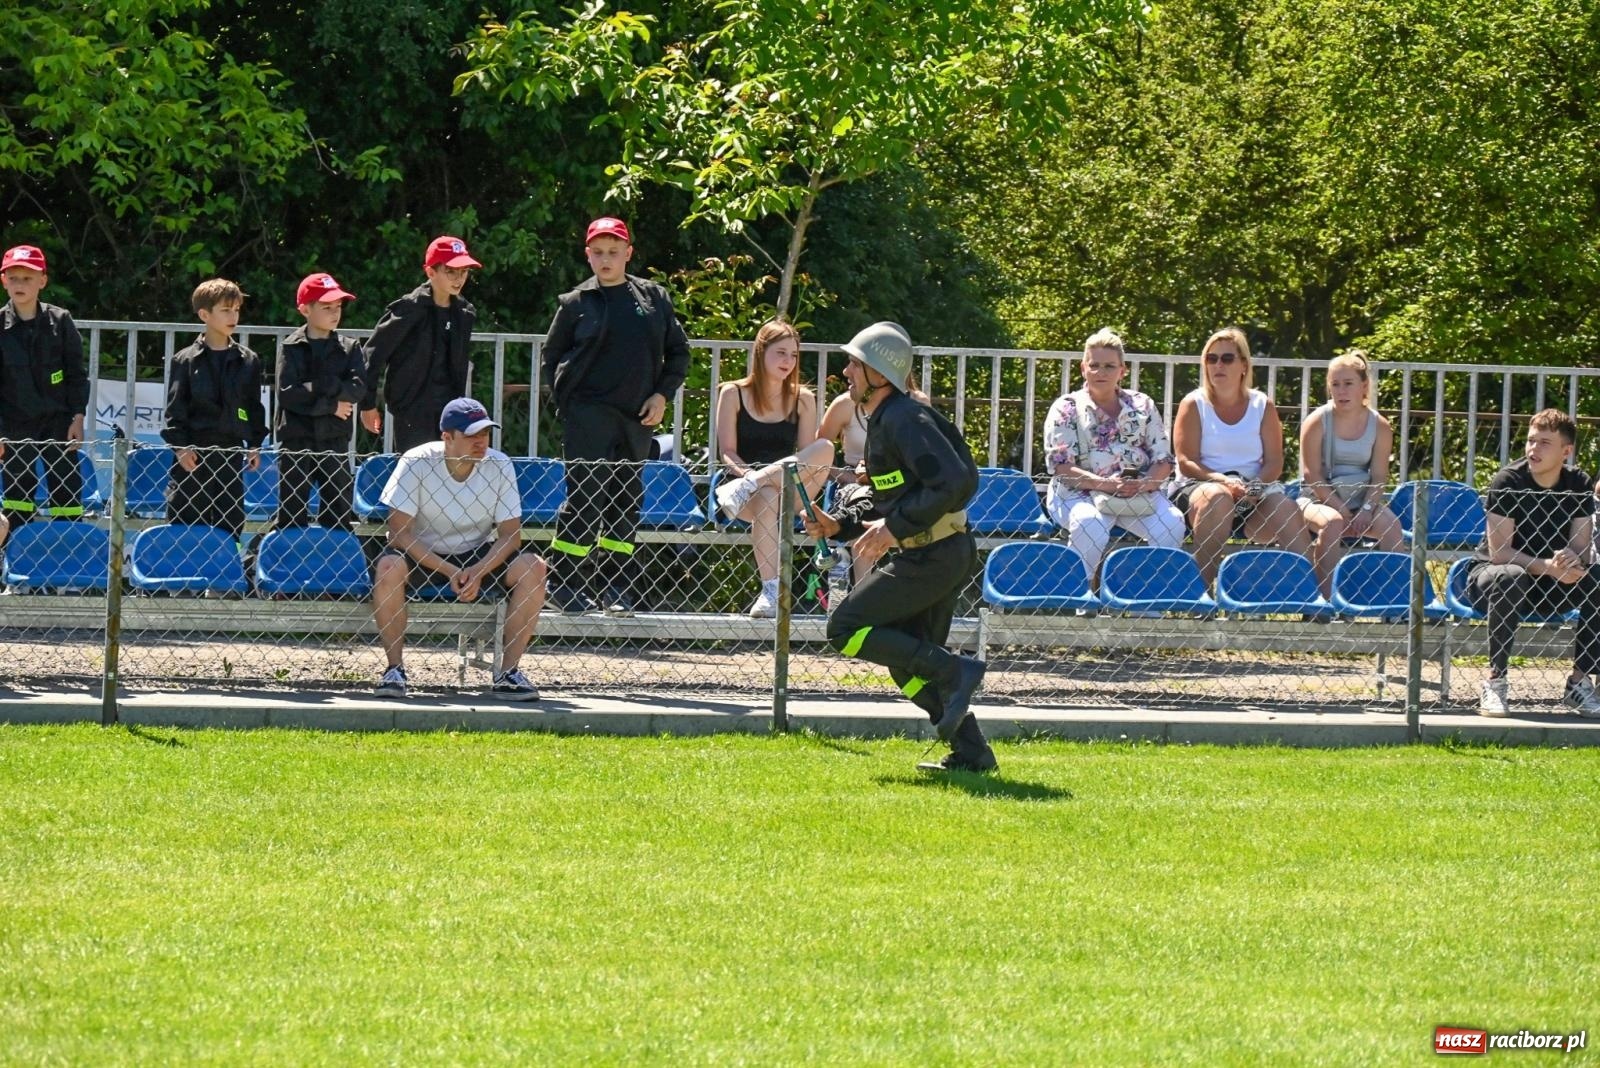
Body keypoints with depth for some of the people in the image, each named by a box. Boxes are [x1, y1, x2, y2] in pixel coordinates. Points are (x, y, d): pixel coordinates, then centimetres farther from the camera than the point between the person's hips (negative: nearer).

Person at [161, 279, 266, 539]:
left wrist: (255, 444, 10)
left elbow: (255, 406, 15)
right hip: (193, 454, -3)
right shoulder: (186, 361, 0)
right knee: (184, 521, -3)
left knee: (230, 523, 3)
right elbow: (175, 408, -2)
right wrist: (180, 446, -10)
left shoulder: (248, 361, 9)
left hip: (230, 453, 3)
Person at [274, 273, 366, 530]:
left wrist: (319, 386, -15)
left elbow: (359, 388, -6)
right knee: (291, 514, 0)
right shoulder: (291, 348, -1)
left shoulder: (349, 348, 7)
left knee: (340, 514, 4)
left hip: (334, 441, 3)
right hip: (297, 439, -3)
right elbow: (287, 394, -11)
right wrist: (330, 405, -12)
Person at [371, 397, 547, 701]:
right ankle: (395, 669, -22)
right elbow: (398, 532, -18)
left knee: (533, 568, -22)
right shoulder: (416, 463, -16)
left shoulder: (498, 466, -8)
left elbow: (510, 535, -8)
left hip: (479, 559, 3)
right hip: (423, 558, -3)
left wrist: (477, 571, -27)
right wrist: (449, 571, -27)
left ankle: (508, 672, -17)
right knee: (389, 567, -35)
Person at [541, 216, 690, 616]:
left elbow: (678, 351, 14)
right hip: (588, 415, -4)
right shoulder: (576, 303, 1)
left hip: (637, 418, 4)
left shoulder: (653, 298, 8)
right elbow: (552, 356, 8)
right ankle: (565, 581, -3)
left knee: (627, 500, 6)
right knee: (587, 496, -10)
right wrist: (565, 401, -2)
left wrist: (662, 394, 3)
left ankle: (616, 590, 12)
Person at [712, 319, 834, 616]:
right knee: (767, 498, -42)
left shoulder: (803, 400, 12)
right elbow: (727, 452, 2)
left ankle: (746, 489, -39)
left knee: (826, 447, -28)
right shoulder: (733, 394, 7)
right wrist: (748, 472, -21)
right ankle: (771, 591, -53)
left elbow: (808, 456, 5)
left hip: (790, 491, 2)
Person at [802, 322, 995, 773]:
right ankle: (970, 753, 14)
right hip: (935, 555, 10)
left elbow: (955, 482, -25)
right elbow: (888, 501, 24)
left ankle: (953, 672, -13)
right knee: (907, 662, 15)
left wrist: (894, 527, -22)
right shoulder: (880, 421, 17)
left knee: (846, 626, -9)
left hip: (932, 557, -10)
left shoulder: (903, 419, -16)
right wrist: (839, 523, 9)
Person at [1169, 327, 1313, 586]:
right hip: (1199, 485, -2)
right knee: (1217, 497, -38)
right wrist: (1223, 481, -22)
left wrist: (1255, 486, -16)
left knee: (1287, 511, -28)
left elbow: (1274, 462, 5)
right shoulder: (1194, 405, 5)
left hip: (1252, 492, 2)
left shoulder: (1262, 406, 12)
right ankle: (1205, 582, -35)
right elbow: (1186, 462, -4)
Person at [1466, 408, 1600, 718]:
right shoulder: (1508, 481, -16)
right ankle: (1495, 682, -34)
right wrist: (1547, 566, -34)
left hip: (1550, 587, 4)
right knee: (1511, 577, -39)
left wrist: (1569, 559, -30)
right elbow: (1498, 552, -21)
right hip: (1488, 574, -4)